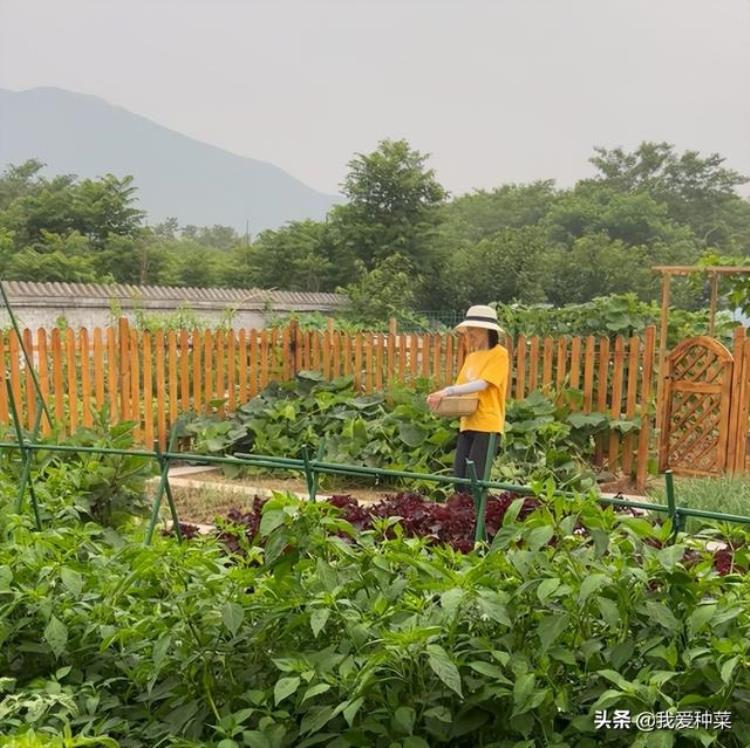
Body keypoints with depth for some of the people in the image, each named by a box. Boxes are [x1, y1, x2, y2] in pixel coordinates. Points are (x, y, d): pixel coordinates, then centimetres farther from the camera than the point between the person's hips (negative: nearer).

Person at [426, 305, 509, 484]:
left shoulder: (499, 354, -5)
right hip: (468, 423, 7)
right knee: (459, 477, 4)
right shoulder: (471, 357, 16)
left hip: (487, 424, -7)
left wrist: (448, 391, -23)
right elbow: (461, 387, 14)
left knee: (475, 478, -9)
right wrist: (441, 395, -7)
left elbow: (482, 384, -17)